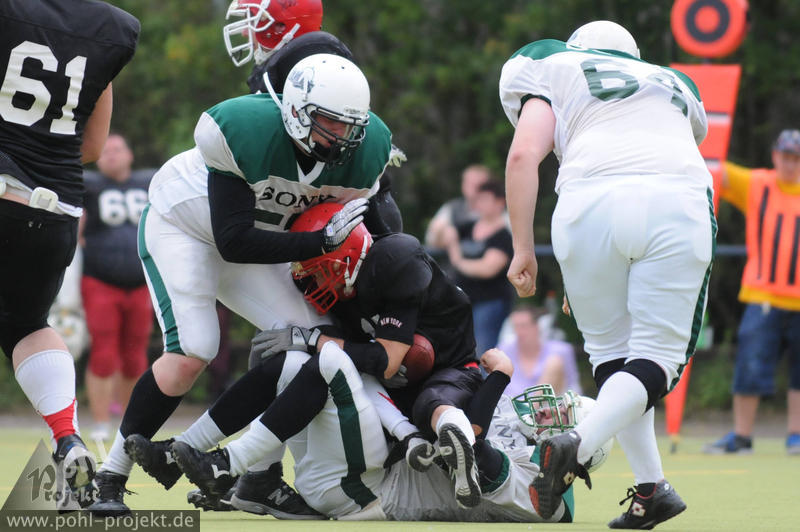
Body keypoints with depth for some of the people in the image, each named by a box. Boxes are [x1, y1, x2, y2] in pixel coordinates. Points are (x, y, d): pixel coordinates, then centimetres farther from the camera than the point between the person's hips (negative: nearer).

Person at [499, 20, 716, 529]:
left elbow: (524, 155, 10)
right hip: (678, 201, 1)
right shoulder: (674, 85, 34)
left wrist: (523, 249, 10)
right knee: (658, 352, 5)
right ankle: (579, 444, -18)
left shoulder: (554, 67, 24)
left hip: (592, 202, -1)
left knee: (610, 348, 15)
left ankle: (651, 487, 8)